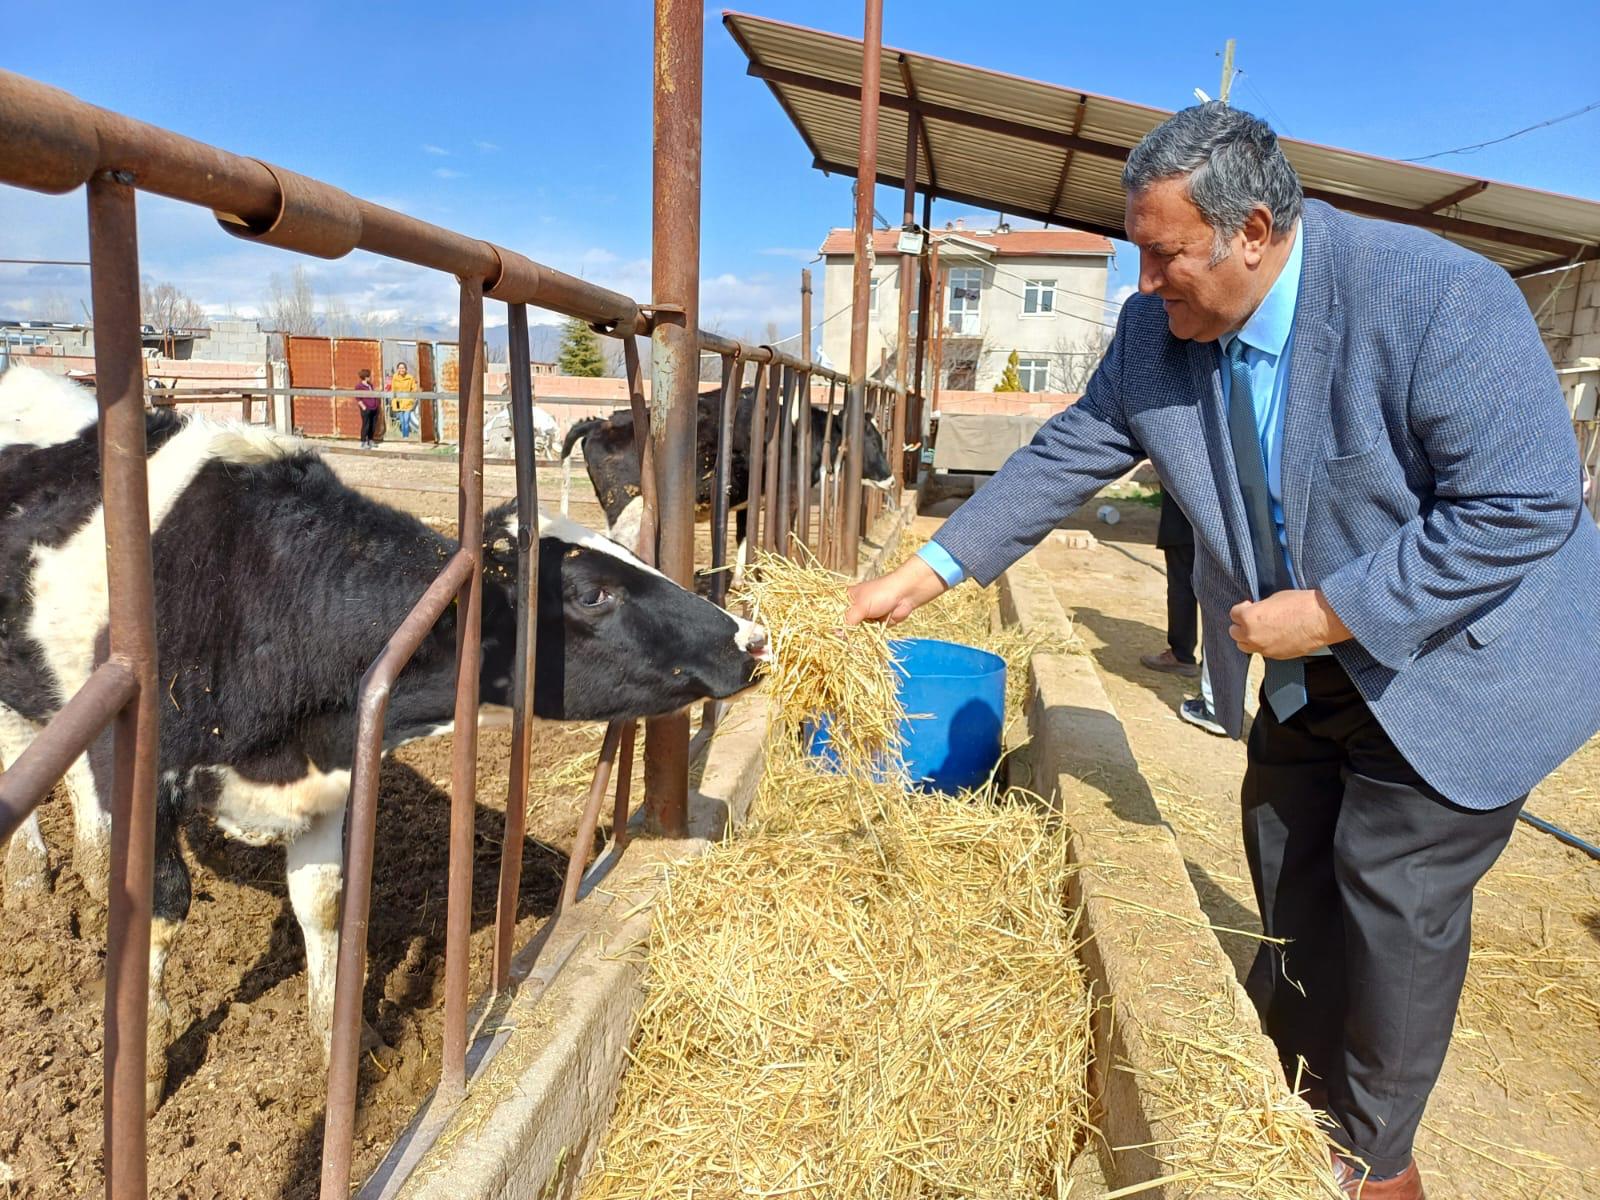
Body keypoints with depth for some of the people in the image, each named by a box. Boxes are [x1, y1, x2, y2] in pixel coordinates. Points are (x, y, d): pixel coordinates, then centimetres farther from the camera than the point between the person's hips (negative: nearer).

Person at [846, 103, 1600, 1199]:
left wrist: (1330, 612, -28)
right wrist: (923, 575, -8)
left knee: (1394, 896, -1)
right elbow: (1068, 456, -4)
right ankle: (1300, 1105, 41)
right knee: (1291, 882, 15)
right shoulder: (1155, 331, -11)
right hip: (1305, 674, 6)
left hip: (1455, 662, -5)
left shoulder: (1443, 297, -28)